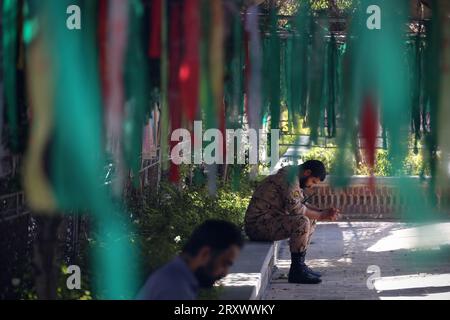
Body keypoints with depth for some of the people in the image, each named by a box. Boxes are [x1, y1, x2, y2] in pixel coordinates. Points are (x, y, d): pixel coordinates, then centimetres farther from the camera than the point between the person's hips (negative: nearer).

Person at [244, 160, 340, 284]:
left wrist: (324, 212, 5)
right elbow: (295, 208, -23)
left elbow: (302, 204, 20)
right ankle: (296, 271, -20)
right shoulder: (289, 177, -18)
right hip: (258, 224, -11)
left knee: (311, 221, 15)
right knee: (302, 222, -27)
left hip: (269, 220, 11)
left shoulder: (294, 177, 15)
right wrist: (321, 215, -12)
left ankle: (300, 265, 14)